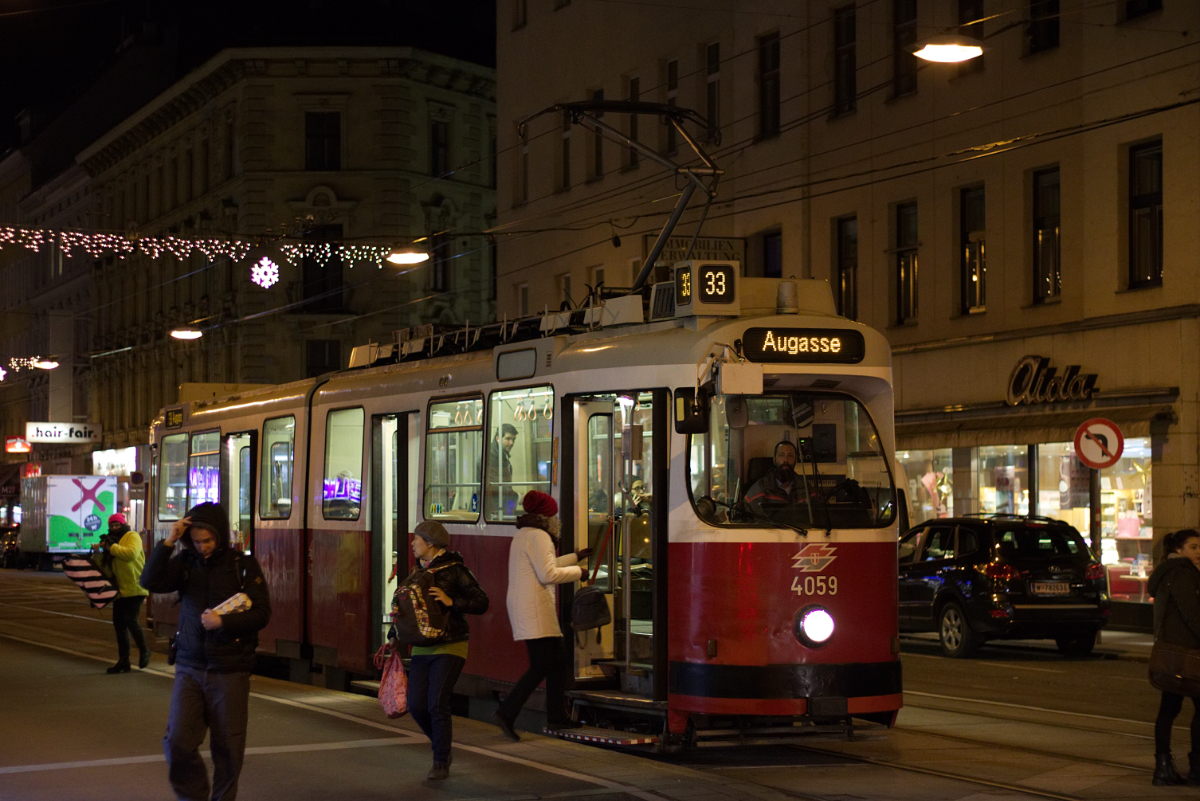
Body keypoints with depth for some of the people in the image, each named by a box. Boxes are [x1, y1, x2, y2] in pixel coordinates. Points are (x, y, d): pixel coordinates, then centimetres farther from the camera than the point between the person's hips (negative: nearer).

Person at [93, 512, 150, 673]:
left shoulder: (132, 536, -2)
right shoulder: (111, 540, 22)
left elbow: (131, 553, -23)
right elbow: (106, 568, 19)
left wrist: (111, 547, -16)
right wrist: (98, 552, 3)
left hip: (134, 587, -8)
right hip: (120, 590, 9)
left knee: (130, 619, -16)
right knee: (119, 623, 6)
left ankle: (144, 651, 4)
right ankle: (123, 661, 12)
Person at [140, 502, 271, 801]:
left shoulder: (244, 565, -4)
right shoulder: (186, 562, 4)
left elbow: (262, 613, -7)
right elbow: (151, 582, -11)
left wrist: (223, 622, -18)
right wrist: (168, 542, -16)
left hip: (230, 672, -2)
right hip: (189, 667, 2)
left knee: (227, 748, 4)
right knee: (178, 743, -6)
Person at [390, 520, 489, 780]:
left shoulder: (454, 570, -9)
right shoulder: (418, 572, 11)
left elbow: (481, 602, -13)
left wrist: (451, 602, -24)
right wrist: (395, 635, 13)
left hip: (449, 646, -6)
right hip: (422, 648, 6)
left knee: (437, 703, -13)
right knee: (416, 705, -2)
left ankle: (441, 763, 1)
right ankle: (441, 744, 24)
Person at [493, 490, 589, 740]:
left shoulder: (522, 534, 20)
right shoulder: (539, 536, -13)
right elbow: (548, 574, -20)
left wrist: (575, 557, 35)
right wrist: (577, 571, -6)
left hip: (521, 605, 11)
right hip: (534, 609, -11)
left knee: (557, 659, 14)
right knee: (541, 667, -11)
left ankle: (556, 716, 18)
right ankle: (506, 713, -15)